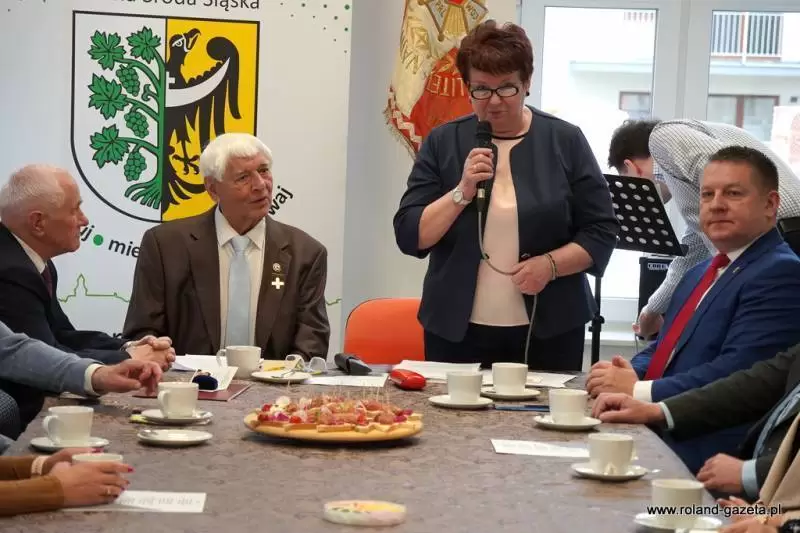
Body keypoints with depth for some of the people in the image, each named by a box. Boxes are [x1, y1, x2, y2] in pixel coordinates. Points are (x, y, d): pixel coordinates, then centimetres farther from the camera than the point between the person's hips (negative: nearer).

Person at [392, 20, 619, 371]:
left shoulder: (565, 141, 0)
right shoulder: (443, 143, 2)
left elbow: (601, 232, 1)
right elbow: (409, 236, -2)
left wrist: (550, 263, -15)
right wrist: (462, 192, -16)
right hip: (456, 329, 1)